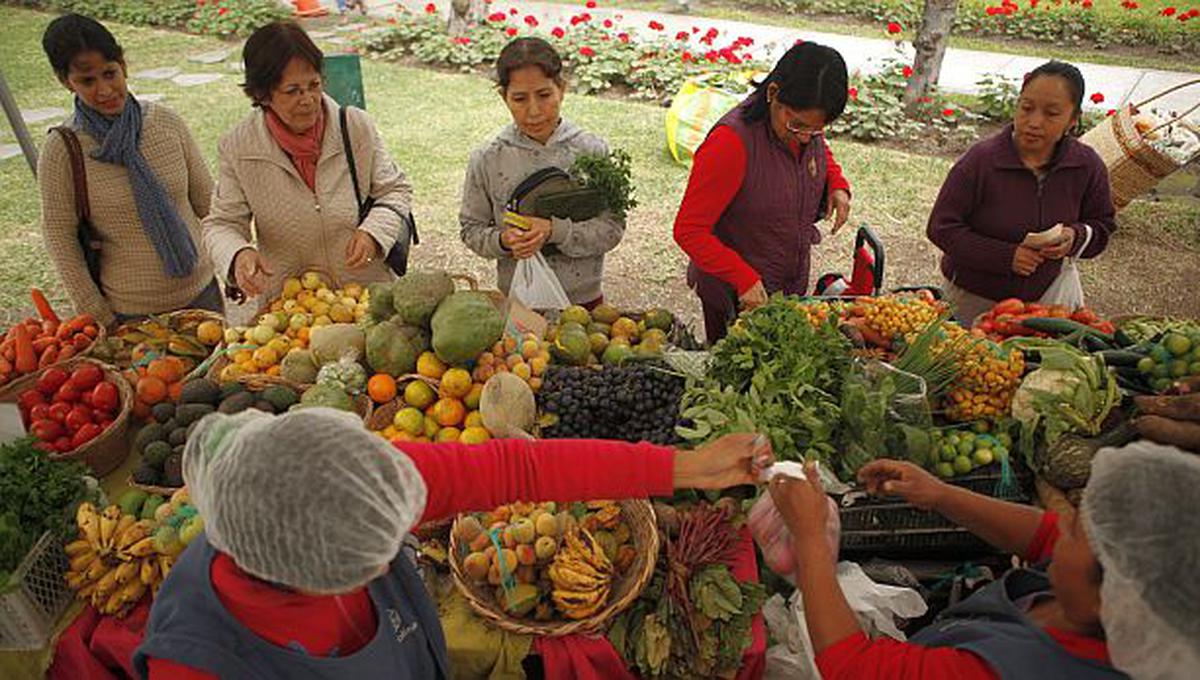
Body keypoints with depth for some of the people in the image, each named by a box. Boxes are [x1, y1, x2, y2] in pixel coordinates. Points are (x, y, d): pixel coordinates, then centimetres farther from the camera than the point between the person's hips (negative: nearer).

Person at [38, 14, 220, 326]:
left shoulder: (167, 122, -4)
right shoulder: (62, 150, -11)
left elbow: (207, 202, 3)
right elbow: (60, 241, -6)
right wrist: (98, 318, -7)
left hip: (201, 290, 3)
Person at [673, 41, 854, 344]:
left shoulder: (807, 124, -9)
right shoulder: (733, 141, -30)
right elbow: (689, 231, -26)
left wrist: (837, 185, -3)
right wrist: (744, 279, -29)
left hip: (793, 285, 6)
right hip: (735, 297, -6)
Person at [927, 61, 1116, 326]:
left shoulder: (1087, 166, -7)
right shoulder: (981, 159, -20)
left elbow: (1102, 226, 7)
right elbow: (941, 228, -18)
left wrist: (1076, 237, -18)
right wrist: (1006, 256, -26)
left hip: (1048, 292, 3)